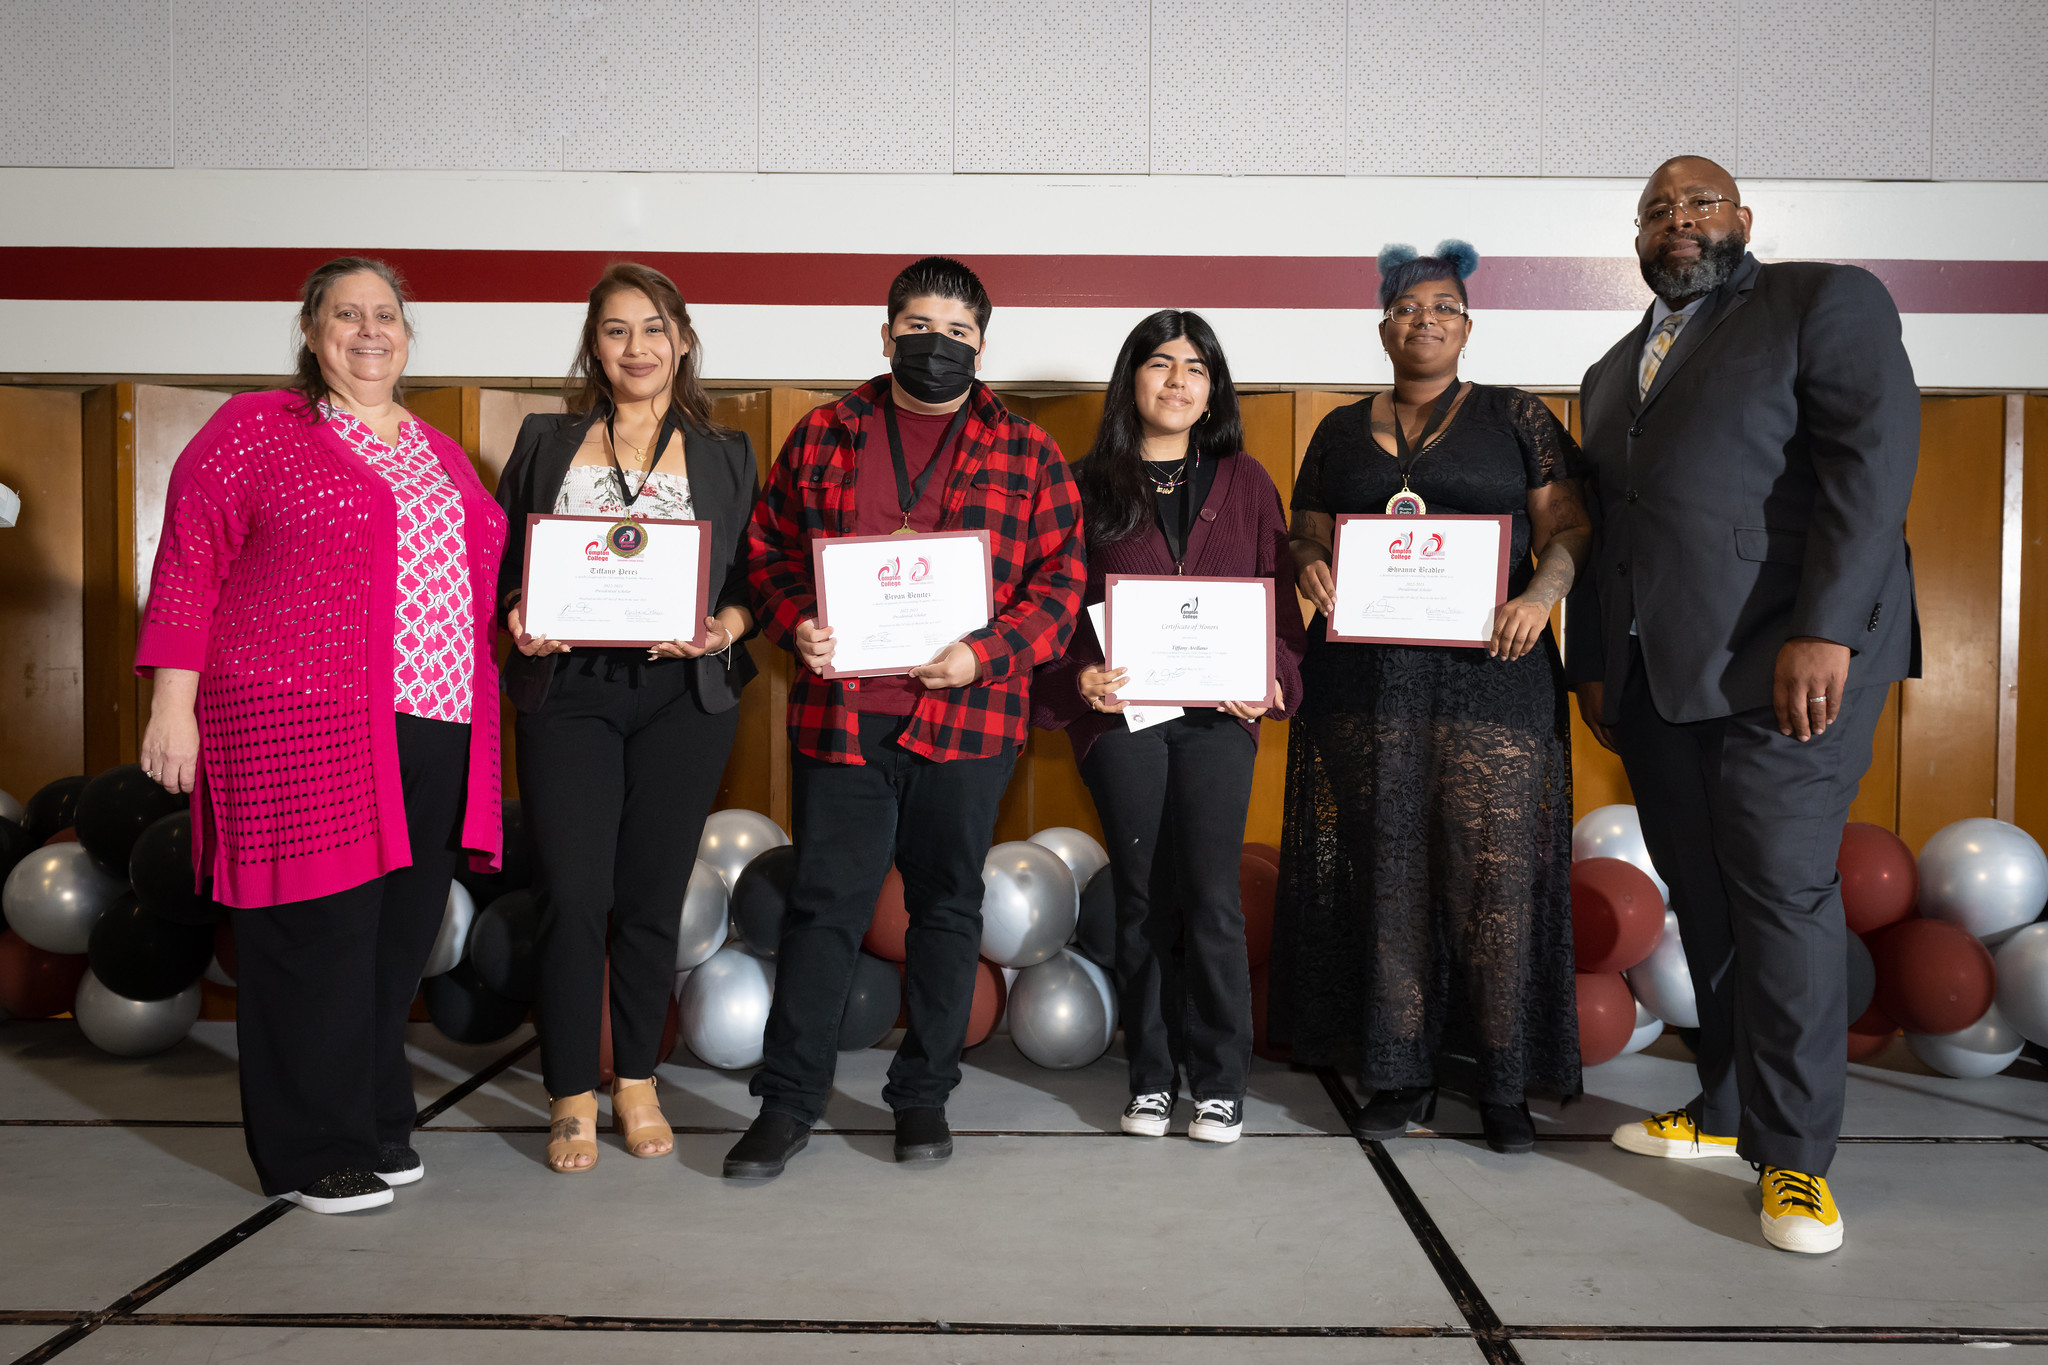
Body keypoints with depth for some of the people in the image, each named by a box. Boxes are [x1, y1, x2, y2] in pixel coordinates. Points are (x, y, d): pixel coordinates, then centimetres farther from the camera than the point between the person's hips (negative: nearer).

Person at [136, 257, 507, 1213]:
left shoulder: (441, 454, 20)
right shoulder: (255, 428, 2)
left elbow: (482, 571, 29)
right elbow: (189, 563, -3)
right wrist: (174, 702, -9)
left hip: (433, 734, 6)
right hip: (305, 730, -6)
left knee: (400, 936, 10)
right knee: (319, 932, -3)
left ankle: (376, 1124, 25)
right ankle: (314, 1152, 11)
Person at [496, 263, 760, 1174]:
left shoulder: (727, 454, 11)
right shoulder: (545, 441, 12)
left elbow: (755, 578, 9)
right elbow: (498, 557, 12)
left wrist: (724, 629, -11)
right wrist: (517, 619, -8)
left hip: (684, 697, 0)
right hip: (566, 692, 0)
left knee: (652, 898, 6)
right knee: (571, 897, -3)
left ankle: (636, 1083, 23)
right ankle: (572, 1099, 12)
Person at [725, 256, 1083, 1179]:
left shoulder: (1027, 454, 6)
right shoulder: (823, 436, 10)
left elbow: (1061, 580, 2)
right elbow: (769, 548, 13)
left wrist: (986, 655, -12)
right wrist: (796, 626, -6)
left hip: (966, 717, 0)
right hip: (839, 711, 1)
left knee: (947, 904, 9)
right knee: (823, 902, 3)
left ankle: (924, 1093, 24)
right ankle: (787, 1101, 14)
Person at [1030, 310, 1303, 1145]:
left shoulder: (1244, 482, 12)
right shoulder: (1089, 486, 7)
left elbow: (1279, 596, 12)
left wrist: (1271, 676, -4)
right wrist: (1077, 678, -12)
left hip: (1217, 711, 1)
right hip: (1121, 710, 0)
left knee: (1210, 895, -5)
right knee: (1141, 896, 4)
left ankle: (1220, 1083, 9)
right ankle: (1151, 1076, 18)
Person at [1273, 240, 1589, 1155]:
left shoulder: (1514, 418, 8)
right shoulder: (1342, 432, 15)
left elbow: (1568, 530, 2)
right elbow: (1307, 540, 16)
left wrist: (1541, 595, -17)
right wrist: (1311, 570, -7)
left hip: (1490, 675, -2)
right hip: (1365, 678, 2)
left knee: (1494, 871, -5)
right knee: (1387, 872, 3)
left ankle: (1504, 1081, 6)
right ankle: (1401, 1075, 12)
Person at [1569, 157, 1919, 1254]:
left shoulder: (1827, 301, 3)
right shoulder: (1613, 370, 24)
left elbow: (1873, 462, -9)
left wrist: (1824, 630, -19)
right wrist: (1592, 664, 16)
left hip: (1785, 662, -6)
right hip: (1652, 673, 6)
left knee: (1782, 892, -7)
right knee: (1703, 902, 8)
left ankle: (1795, 1152, 2)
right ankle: (1727, 1109, 19)